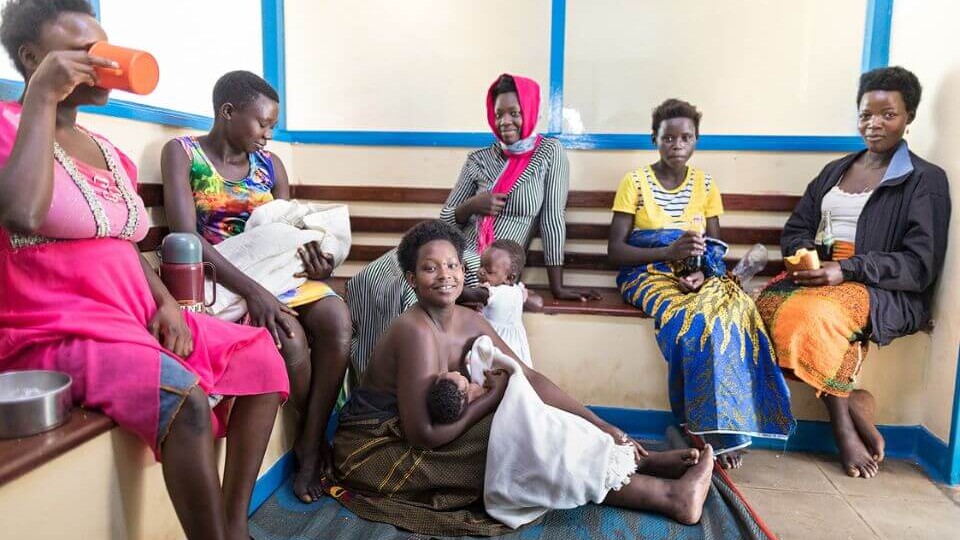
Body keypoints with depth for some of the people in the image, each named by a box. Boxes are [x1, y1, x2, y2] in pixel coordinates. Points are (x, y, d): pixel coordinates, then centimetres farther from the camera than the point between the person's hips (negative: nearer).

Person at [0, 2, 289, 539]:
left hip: (137, 321, 8)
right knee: (184, 397, -31)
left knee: (262, 360, -3)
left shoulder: (108, 152, 16)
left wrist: (166, 301, 2)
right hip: (53, 335, -7)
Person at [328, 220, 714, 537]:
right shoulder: (415, 333, -27)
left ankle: (635, 460, 0)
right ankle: (667, 496, -11)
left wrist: (603, 428, -9)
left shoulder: (470, 323, -4)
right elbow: (424, 435, -29)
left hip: (414, 427, 8)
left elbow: (529, 378, -4)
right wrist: (493, 397, -18)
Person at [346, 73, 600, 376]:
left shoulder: (549, 153, 0)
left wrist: (557, 287, -7)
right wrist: (472, 206, -10)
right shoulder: (478, 160, 11)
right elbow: (446, 219, 13)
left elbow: (552, 219, -5)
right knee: (368, 281, -14)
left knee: (410, 292, -26)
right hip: (458, 250, 5)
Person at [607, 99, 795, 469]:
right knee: (694, 320, -35)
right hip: (649, 272, -3)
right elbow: (615, 250, -5)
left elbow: (715, 247, 10)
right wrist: (669, 252, -20)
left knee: (734, 307, -31)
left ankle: (719, 429, -23)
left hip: (699, 275, 3)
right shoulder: (635, 182, 1)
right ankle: (717, 431, -22)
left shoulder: (706, 185, 12)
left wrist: (702, 272, -14)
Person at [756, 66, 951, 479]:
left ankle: (844, 425, -16)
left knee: (809, 315, -36)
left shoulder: (926, 180, 5)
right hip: (819, 275, 5)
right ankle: (852, 404, -17)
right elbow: (795, 229, 18)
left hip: (886, 291, -5)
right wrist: (806, 254, -7)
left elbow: (920, 265, -5)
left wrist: (847, 268, -19)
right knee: (770, 305, -30)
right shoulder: (835, 170, 22)